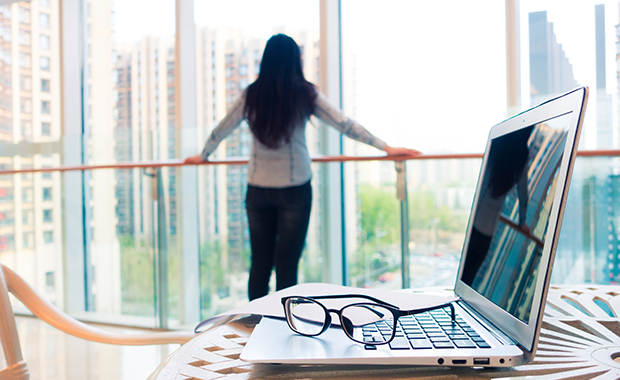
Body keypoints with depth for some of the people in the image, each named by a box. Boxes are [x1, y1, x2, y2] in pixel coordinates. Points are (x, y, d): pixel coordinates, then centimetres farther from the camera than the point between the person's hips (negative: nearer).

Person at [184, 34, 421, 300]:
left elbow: (222, 130, 13)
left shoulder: (251, 94, 2)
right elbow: (345, 125, -2)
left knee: (259, 263, 11)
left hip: (258, 188, 2)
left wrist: (203, 155, 31)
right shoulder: (304, 93, -3)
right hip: (294, 188, -2)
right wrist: (386, 148, 4)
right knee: (287, 264, 4)